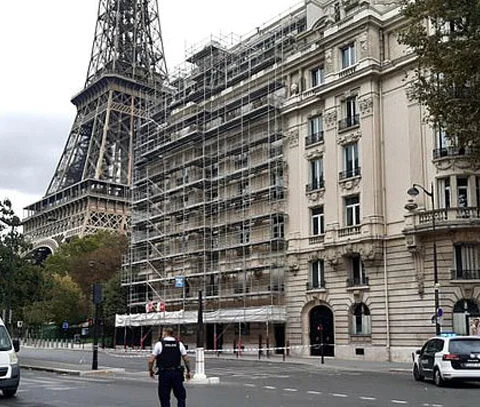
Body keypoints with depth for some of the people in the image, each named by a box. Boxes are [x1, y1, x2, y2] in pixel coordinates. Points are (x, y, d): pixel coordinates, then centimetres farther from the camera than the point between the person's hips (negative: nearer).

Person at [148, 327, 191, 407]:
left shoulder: (159, 344, -2)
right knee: (181, 396, 12)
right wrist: (188, 371, 16)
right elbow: (186, 359, 4)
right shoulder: (179, 344, 5)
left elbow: (151, 360, -5)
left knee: (164, 398, 8)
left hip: (164, 373, -2)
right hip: (177, 373, 2)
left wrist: (150, 370, 11)